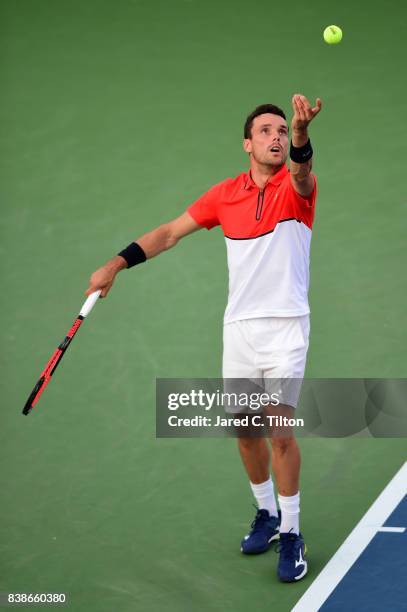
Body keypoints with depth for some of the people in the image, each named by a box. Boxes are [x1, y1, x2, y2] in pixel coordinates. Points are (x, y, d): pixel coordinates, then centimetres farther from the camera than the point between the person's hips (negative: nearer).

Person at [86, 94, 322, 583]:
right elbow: (171, 231, 10)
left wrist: (302, 132, -54)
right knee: (246, 430, 10)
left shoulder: (296, 187, -6)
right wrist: (117, 263, 1)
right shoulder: (225, 194, 6)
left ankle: (290, 533, 5)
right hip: (238, 327, 4)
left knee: (281, 432, -8)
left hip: (284, 327, -4)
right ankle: (266, 514, 31)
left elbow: (300, 172, -31)